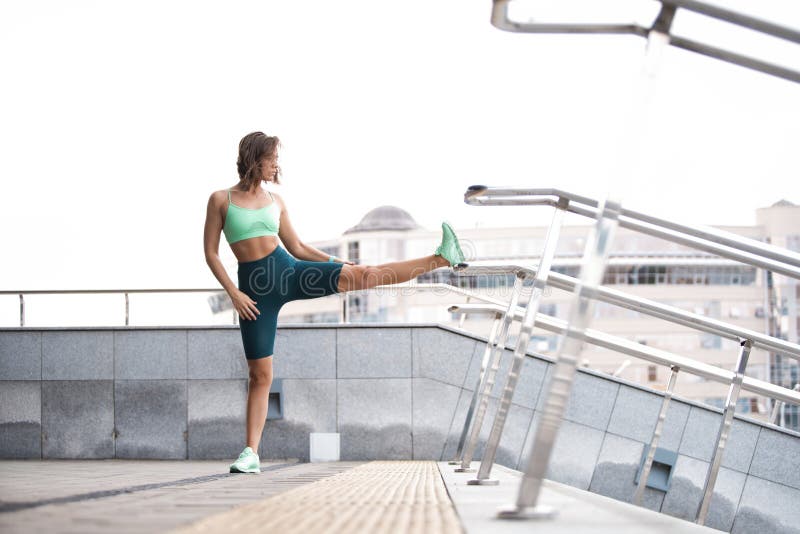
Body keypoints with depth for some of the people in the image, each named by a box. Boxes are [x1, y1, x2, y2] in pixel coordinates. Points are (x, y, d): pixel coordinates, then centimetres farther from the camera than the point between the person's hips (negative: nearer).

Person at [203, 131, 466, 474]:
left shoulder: (276, 201, 11)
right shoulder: (221, 200, 1)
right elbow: (211, 253, -1)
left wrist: (334, 262, 6)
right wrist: (233, 293, -10)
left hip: (287, 270, 2)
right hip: (254, 287, -2)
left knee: (362, 274, -13)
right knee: (260, 374, -3)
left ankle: (442, 257, -15)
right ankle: (250, 454, 3)